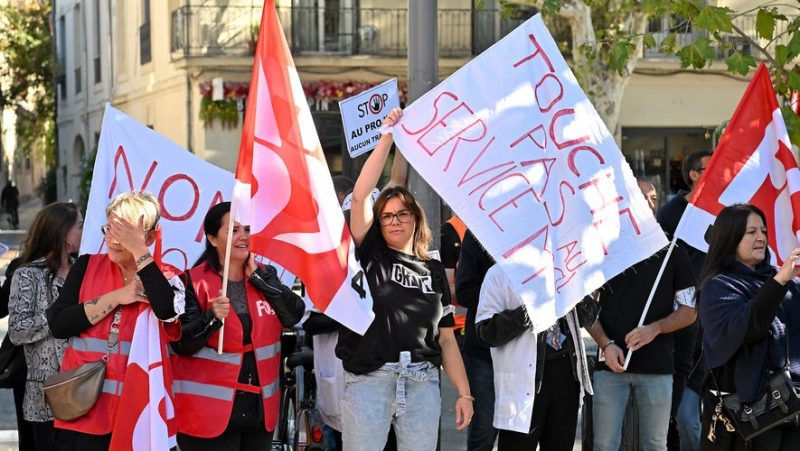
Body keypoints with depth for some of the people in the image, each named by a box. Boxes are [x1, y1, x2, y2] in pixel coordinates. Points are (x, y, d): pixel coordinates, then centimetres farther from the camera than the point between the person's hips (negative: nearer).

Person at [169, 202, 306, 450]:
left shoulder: (266, 276, 9)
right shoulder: (193, 281, -7)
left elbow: (295, 315, -5)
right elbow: (181, 344, -11)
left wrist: (258, 276, -8)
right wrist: (211, 318, -27)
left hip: (259, 408, 5)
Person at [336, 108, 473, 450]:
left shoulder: (433, 270, 14)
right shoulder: (370, 256, 6)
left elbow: (446, 338, 13)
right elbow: (360, 195, -6)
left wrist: (464, 393, 5)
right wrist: (387, 138, -9)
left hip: (422, 384, 3)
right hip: (368, 381, -3)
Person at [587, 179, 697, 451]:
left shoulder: (672, 253, 8)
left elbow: (689, 310, 6)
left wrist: (654, 329, -12)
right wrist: (606, 344, -9)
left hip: (657, 367, 0)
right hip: (611, 364, 0)